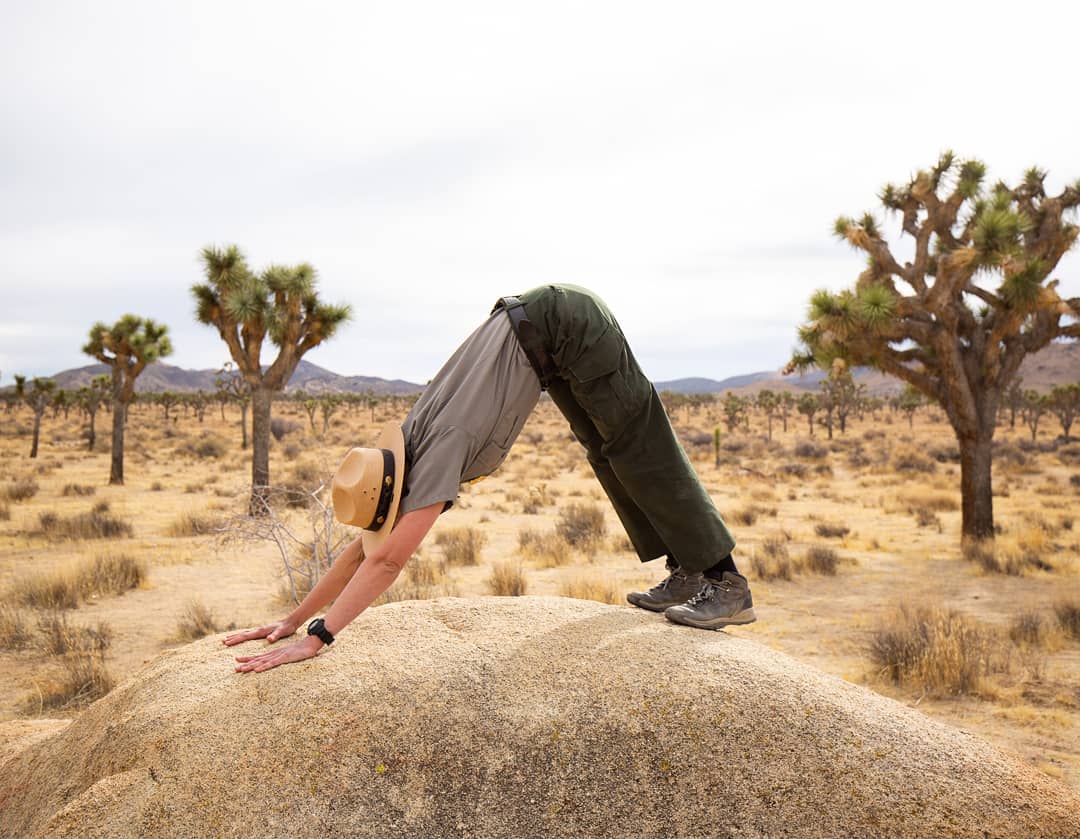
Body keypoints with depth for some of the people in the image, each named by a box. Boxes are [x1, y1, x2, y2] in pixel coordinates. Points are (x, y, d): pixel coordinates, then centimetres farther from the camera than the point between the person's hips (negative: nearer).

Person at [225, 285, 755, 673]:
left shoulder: (440, 452, -26)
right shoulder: (399, 456, -2)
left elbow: (387, 560, -30)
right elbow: (363, 550, 3)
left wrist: (315, 639, -30)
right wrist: (292, 620, 1)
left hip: (566, 323, -8)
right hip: (545, 339, 8)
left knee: (638, 450, -7)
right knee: (607, 452, 9)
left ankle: (726, 584, -2)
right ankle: (685, 573, 16)